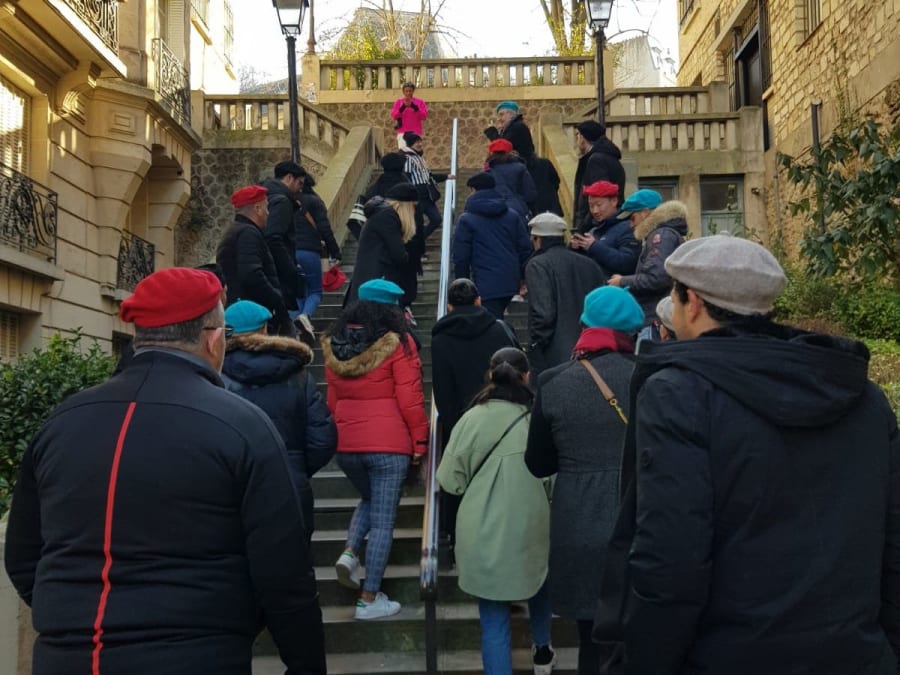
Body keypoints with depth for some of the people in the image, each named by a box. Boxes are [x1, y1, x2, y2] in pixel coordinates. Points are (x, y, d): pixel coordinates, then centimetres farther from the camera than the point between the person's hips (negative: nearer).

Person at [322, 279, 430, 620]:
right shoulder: (397, 343, -10)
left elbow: (332, 398, 13)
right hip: (388, 444, -5)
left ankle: (349, 551, 7)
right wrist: (420, 439, -1)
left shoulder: (334, 344, 7)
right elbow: (409, 399, -11)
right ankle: (369, 599, 9)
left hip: (345, 443, 5)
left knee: (368, 499, 29)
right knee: (383, 520, 4)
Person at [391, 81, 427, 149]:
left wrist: (415, 107, -13)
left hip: (415, 132, 0)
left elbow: (424, 116, 0)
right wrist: (402, 108, -14)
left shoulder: (419, 102, 8)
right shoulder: (398, 102, 10)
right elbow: (393, 115, 2)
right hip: (402, 132, 0)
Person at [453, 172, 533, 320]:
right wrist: (525, 278, 16)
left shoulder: (466, 220, -3)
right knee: (497, 319, 23)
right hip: (511, 282, 6)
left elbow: (461, 257, -5)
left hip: (486, 285, -6)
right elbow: (526, 248, 8)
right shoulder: (512, 216, 11)